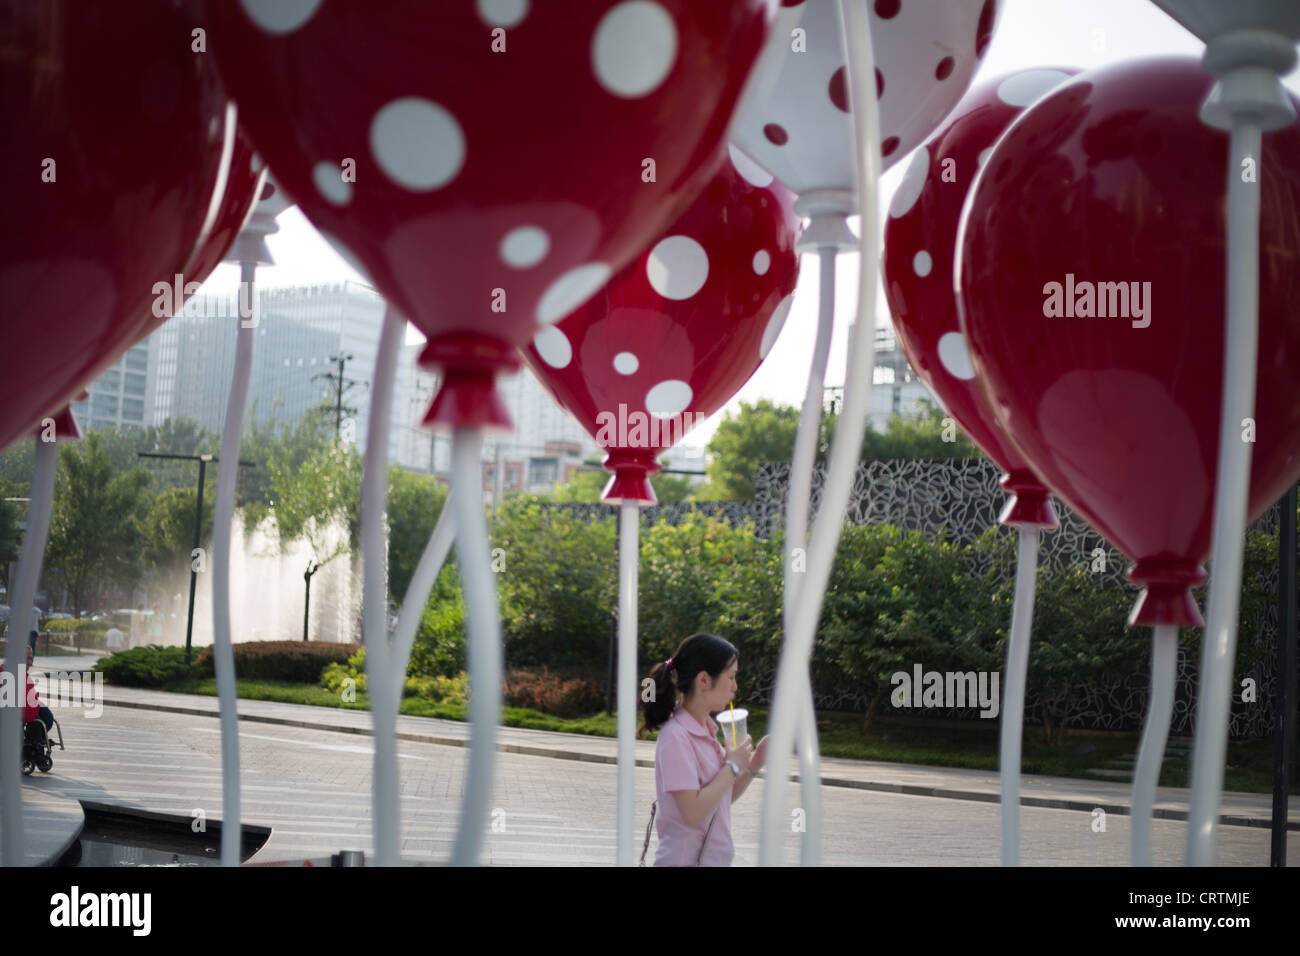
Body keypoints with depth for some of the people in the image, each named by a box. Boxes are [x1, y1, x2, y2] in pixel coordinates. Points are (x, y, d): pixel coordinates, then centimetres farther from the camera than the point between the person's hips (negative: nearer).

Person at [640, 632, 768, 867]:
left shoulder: (707, 731, 7)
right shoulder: (676, 736, -18)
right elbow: (693, 812, -23)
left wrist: (753, 765, 2)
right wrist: (732, 767, -14)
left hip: (715, 858, 8)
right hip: (685, 860, -8)